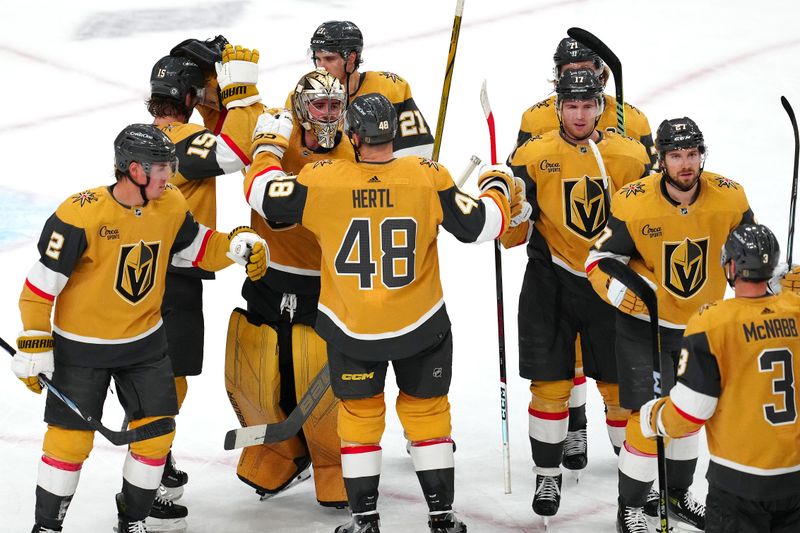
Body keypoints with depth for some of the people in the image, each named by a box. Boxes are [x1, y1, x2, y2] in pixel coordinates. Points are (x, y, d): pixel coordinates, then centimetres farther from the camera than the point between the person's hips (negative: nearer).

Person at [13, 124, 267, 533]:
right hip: (81, 348, -5)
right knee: (70, 439, -2)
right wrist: (34, 346, -17)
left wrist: (240, 245, -9)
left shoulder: (171, 206, -7)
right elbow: (41, 283, -18)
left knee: (156, 433, 6)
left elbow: (198, 247, 11)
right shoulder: (81, 214, -24)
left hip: (145, 342, 5)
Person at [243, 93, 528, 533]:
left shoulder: (322, 180, -14)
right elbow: (479, 226, -8)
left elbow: (262, 195, -3)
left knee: (359, 413, 16)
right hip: (420, 327, 0)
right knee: (426, 411, 16)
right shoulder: (428, 179, -14)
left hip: (351, 329, 0)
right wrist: (499, 186, 12)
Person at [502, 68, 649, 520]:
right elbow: (516, 227, -1)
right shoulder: (534, 155, -5)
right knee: (550, 383, 2)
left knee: (622, 384, 5)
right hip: (551, 281, -1)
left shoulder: (631, 156, -2)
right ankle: (548, 475, 17)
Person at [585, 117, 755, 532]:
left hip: (700, 323, 4)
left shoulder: (729, 198, -14)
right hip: (644, 325, -4)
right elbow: (598, 260, -16)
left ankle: (678, 495, 40)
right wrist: (621, 292, -33)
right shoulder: (633, 203, -23)